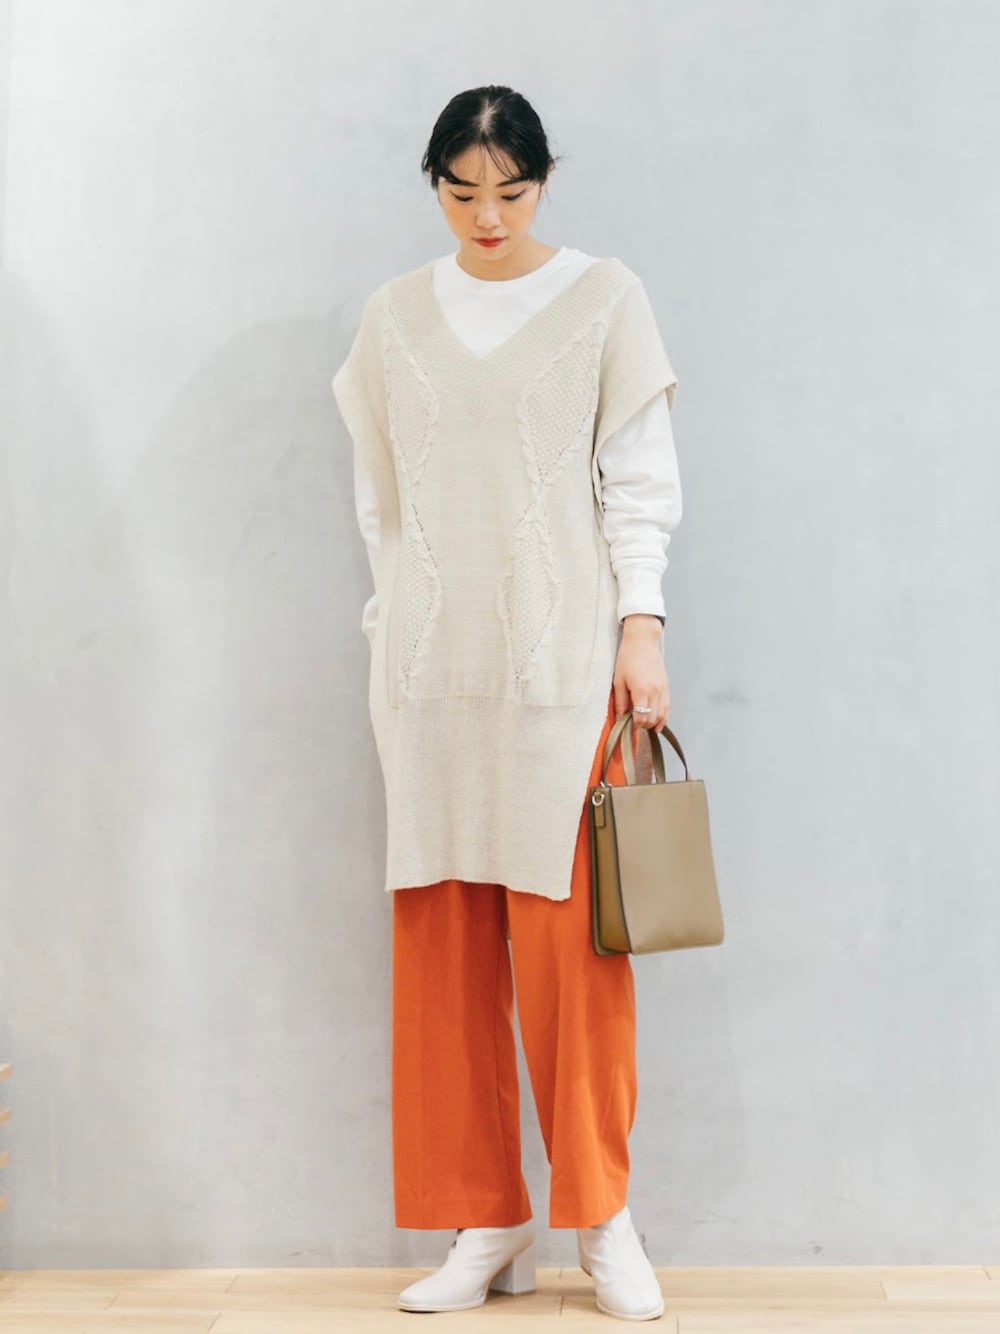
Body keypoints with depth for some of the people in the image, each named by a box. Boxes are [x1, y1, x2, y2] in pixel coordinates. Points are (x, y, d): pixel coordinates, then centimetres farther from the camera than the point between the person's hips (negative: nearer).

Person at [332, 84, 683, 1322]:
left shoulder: (604, 297, 5)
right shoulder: (394, 315, 12)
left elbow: (639, 477, 3)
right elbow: (378, 492, 16)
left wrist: (641, 624, -5)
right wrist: (391, 628, 13)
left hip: (560, 653, -3)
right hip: (429, 663, 3)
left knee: (566, 932, -4)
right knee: (442, 939, 3)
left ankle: (602, 1215, 12)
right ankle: (487, 1223, 14)